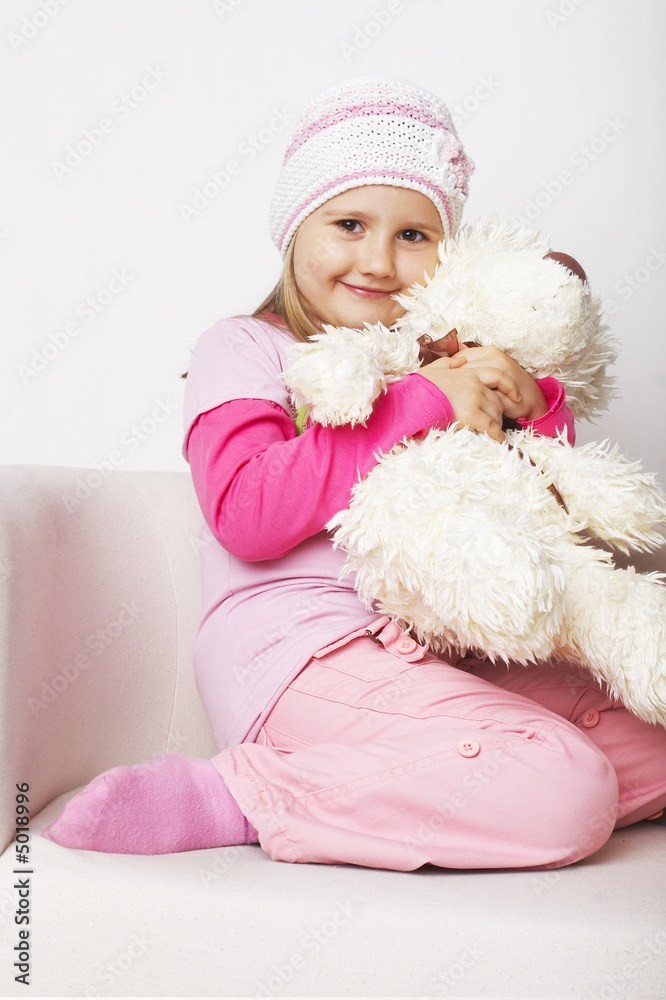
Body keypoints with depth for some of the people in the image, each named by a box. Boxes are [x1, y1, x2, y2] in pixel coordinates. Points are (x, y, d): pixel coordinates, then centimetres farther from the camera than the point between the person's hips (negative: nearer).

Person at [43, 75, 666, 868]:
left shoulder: (440, 365, 19)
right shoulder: (246, 349, 2)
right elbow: (246, 512, -17)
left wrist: (535, 411, -2)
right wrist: (418, 408, -16)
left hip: (429, 653, 8)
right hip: (293, 649, -7)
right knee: (567, 797, -22)